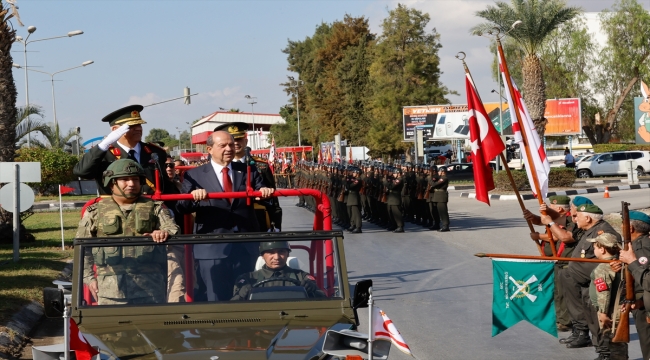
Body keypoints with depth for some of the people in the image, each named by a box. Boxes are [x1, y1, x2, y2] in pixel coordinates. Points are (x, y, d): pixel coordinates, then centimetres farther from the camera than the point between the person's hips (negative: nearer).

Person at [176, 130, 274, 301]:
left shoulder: (248, 171, 11)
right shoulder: (195, 175, 4)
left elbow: (262, 195, 4)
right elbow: (182, 208, -4)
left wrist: (265, 192, -20)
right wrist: (193, 196, -26)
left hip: (245, 246, 2)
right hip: (212, 247, -2)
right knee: (216, 298, 2)